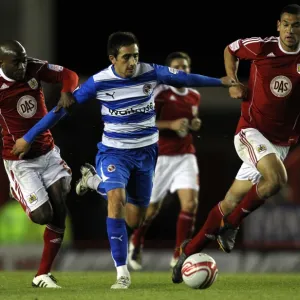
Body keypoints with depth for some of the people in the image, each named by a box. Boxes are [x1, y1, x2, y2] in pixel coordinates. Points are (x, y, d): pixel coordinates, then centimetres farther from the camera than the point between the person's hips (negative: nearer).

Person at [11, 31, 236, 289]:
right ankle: (122, 273, -25)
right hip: (114, 152, -3)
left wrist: (220, 81, 13)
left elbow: (185, 78, 4)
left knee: (133, 221, 7)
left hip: (146, 152, 3)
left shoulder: (151, 73, -11)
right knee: (117, 198, -30)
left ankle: (95, 181, 35)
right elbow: (63, 107, -9)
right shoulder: (100, 82, -16)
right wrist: (29, 137, -7)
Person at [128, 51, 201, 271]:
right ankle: (136, 244, 38)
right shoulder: (160, 93, -10)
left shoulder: (195, 96, 9)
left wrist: (194, 124, 3)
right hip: (161, 157, -4)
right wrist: (171, 125, -22)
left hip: (185, 156, 4)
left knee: (190, 203, -15)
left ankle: (179, 256, -5)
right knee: (152, 208, 8)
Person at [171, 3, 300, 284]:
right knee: (277, 178, -31)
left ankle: (190, 250, 20)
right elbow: (229, 50, 12)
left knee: (232, 200, 5)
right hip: (252, 131, -3)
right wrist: (233, 83, -1)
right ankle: (231, 225, -11)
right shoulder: (262, 47, -7)